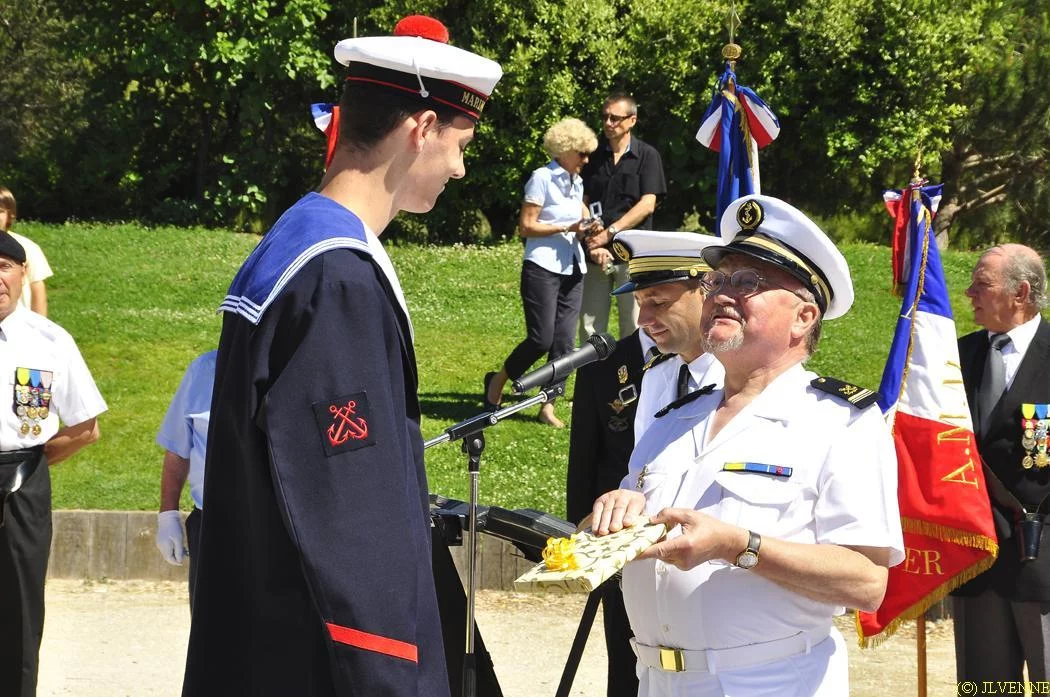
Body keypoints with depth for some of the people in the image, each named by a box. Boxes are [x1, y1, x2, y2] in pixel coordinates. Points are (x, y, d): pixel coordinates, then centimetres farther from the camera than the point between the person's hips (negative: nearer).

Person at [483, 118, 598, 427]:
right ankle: (497, 381, 11)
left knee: (564, 341, 2)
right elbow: (526, 226, -11)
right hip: (542, 269, -7)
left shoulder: (576, 182, 15)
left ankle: (548, 407, 7)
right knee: (542, 339, -11)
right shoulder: (542, 178, -8)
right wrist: (566, 228, -17)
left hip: (572, 270, 7)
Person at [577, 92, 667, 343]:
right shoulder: (594, 156, 11)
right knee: (590, 328, 3)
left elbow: (647, 205, -6)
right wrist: (593, 242, -9)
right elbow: (583, 203, 6)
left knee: (633, 328, -1)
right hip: (595, 255, 3)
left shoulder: (647, 156, 2)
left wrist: (610, 233, -13)